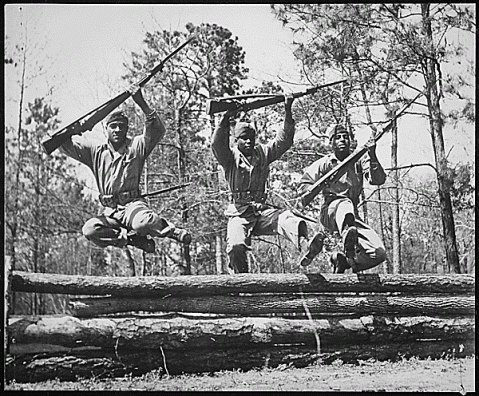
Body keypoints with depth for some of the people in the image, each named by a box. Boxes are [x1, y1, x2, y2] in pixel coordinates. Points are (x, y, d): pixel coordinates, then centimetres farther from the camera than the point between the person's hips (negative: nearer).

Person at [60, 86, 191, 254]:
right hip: (111, 212, 4)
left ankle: (169, 229, -6)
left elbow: (158, 131, -11)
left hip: (133, 204, -3)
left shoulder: (135, 147, 5)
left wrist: (142, 104, -22)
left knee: (142, 224, -38)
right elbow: (66, 144, 10)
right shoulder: (96, 151, 12)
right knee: (89, 229, -27)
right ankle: (132, 238, -13)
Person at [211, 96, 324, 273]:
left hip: (262, 210, 3)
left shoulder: (263, 153, 18)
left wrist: (288, 113, -1)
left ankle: (305, 247, -55)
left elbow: (283, 141, 12)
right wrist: (226, 118, -29)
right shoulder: (230, 157, 5)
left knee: (289, 219, -29)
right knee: (236, 246, -31)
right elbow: (217, 144, -15)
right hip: (239, 213, -3)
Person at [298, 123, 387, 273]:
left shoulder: (359, 160, 11)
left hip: (352, 216, 4)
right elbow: (303, 185, 3)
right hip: (330, 212, -4)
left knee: (379, 254, -14)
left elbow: (378, 180, -4)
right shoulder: (324, 163, 6)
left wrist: (372, 156, -17)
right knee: (345, 204, -42)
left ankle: (343, 260, 10)